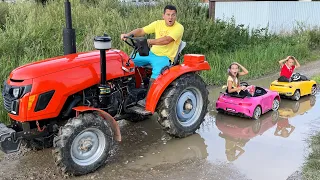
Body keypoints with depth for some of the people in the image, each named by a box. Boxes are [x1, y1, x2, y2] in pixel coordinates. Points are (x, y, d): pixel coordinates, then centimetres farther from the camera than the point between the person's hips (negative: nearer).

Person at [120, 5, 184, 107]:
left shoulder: (179, 28, -12)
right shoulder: (158, 23, 5)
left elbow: (166, 40, -28)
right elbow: (141, 31, 1)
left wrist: (149, 41, -38)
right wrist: (128, 34, -17)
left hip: (165, 57, -6)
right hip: (152, 53, 6)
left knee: (156, 74, -35)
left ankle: (147, 100, -24)